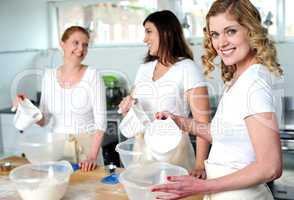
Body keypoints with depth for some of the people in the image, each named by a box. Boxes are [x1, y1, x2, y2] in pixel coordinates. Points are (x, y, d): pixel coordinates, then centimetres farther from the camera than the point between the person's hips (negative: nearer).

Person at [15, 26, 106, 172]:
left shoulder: (92, 75, -10)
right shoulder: (49, 75, 1)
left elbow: (100, 121, -12)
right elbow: (44, 120, 6)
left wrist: (92, 156, -20)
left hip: (86, 145, -3)